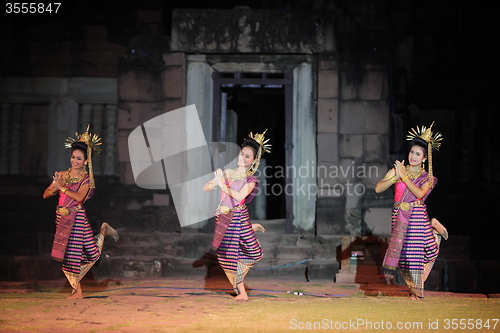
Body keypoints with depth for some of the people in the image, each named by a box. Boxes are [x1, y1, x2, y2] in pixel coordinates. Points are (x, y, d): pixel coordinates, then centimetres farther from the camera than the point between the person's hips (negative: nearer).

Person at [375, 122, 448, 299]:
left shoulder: (427, 178, 2)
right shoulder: (397, 170, 5)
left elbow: (420, 193, -18)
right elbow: (378, 188, -3)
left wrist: (404, 176, -16)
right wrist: (396, 177, -13)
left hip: (417, 217, -2)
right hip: (399, 217, 2)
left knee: (415, 253, -3)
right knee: (402, 253, 0)